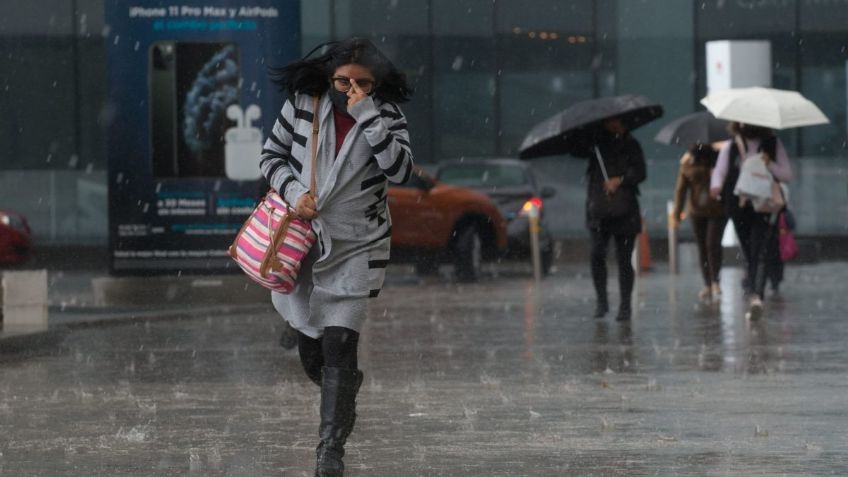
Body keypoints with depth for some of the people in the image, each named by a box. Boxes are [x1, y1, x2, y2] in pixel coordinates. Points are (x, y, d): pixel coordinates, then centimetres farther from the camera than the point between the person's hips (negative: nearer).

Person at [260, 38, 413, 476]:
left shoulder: (386, 116, -8)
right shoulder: (302, 103, -5)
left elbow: (401, 171, -23)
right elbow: (272, 155, 6)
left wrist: (368, 117, -28)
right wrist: (294, 192, -12)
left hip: (357, 248, -3)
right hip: (303, 241, 3)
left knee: (339, 346, -13)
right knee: (310, 352, 12)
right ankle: (345, 390, 47)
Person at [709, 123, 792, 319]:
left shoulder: (773, 144, 9)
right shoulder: (730, 148, 10)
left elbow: (788, 175, 6)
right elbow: (719, 171, 0)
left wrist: (769, 164, -12)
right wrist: (716, 185, -23)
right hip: (739, 207, 2)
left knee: (760, 253, -18)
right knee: (750, 255, 7)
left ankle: (755, 295, -32)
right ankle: (755, 294, 17)